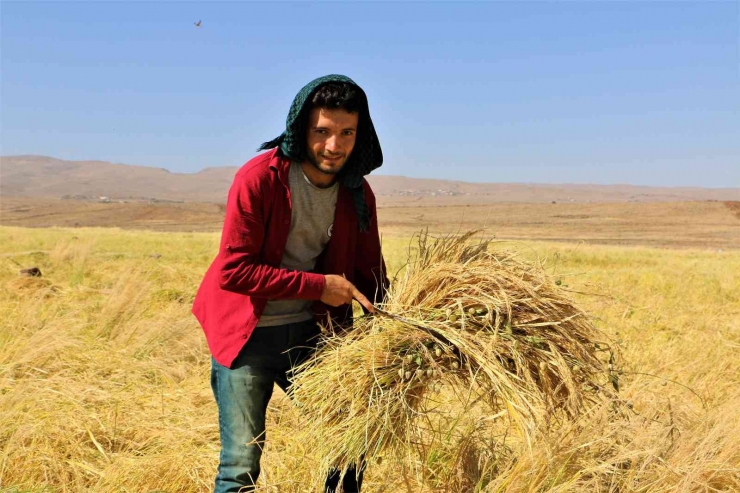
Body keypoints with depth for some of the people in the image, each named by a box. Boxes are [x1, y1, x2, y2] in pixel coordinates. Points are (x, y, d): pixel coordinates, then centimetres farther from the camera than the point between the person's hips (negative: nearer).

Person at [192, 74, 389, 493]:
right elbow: (232, 270, -21)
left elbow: (369, 273, 7)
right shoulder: (258, 178, -18)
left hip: (309, 332, 5)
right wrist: (317, 285, -22)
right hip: (246, 333, -5)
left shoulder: (358, 193, -1)